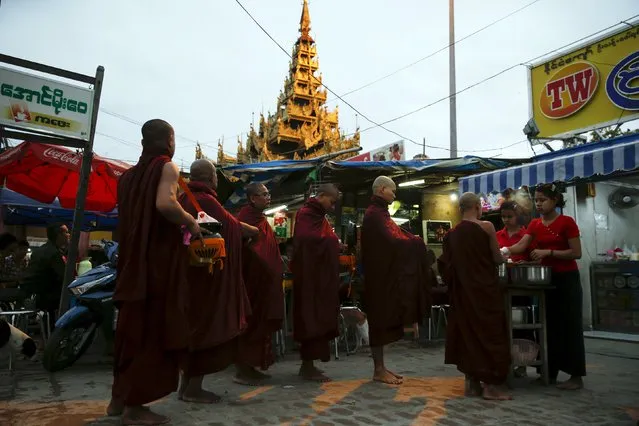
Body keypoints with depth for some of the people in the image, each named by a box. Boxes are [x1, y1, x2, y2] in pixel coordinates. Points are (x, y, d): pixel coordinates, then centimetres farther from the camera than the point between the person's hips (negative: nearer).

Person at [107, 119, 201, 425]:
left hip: (133, 258, 8)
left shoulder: (130, 174, 16)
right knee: (152, 328, -2)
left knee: (132, 326, 14)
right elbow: (165, 203, -24)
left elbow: (128, 216, 18)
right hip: (160, 257, -8)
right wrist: (191, 223, -8)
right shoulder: (167, 167, -5)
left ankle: (119, 398, 23)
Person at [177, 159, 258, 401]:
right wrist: (257, 231, 11)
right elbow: (232, 227, -7)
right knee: (206, 327, -1)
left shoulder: (185, 199, 11)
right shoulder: (206, 201, -15)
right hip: (208, 276, -9)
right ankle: (193, 388, 6)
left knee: (194, 327, 15)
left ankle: (186, 385, 22)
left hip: (190, 274, 9)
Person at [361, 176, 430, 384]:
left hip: (385, 274, 10)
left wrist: (413, 241, -2)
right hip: (379, 275, -10)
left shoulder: (380, 213, 17)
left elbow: (393, 238, 13)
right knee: (379, 321, -4)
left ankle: (381, 367, 18)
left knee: (384, 321, 11)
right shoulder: (374, 214, -14)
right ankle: (379, 370, 4)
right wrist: (415, 242, -8)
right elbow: (390, 242, -22)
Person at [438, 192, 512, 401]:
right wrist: (501, 255, 16)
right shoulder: (486, 226, -9)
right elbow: (497, 259, -5)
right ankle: (490, 385, 3)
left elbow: (446, 264, 5)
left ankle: (472, 383, 15)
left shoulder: (452, 233, 4)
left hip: (463, 290, 5)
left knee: (467, 331, 11)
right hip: (485, 288, -5)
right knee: (490, 331, 2)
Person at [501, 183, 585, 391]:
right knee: (550, 325, 11)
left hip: (567, 279, -6)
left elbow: (576, 253, -14)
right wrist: (505, 251, -26)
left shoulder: (567, 222, -10)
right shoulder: (535, 224, 6)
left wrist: (549, 252, -23)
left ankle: (576, 375, 6)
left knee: (570, 326, -2)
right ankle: (551, 371, 20)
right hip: (547, 278, 6)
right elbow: (521, 245, -7)